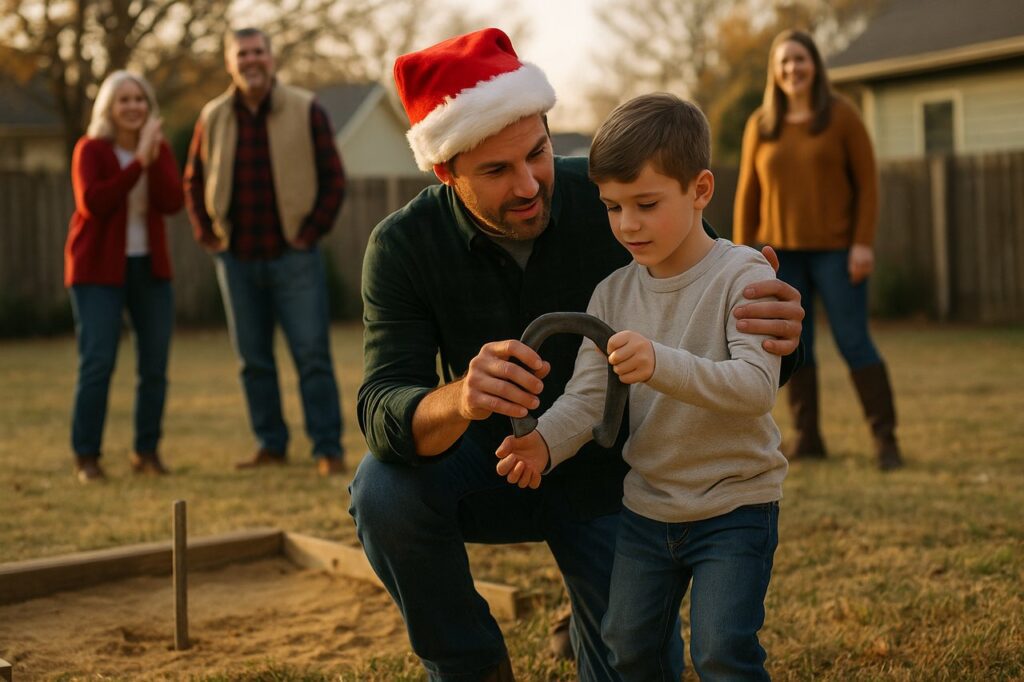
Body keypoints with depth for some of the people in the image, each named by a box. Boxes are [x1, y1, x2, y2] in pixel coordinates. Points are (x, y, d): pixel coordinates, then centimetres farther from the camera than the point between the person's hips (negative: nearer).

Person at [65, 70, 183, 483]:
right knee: (97, 362, -10)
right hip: (99, 268, -4)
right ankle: (86, 457, -1)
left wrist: (154, 156, -20)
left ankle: (146, 452, 15)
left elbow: (172, 202, -9)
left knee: (155, 363, 3)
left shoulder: (158, 149, 6)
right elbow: (93, 203, -23)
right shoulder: (90, 149, -6)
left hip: (150, 267, 4)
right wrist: (138, 162, -24)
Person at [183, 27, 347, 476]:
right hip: (237, 259, 3)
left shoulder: (306, 112, -2)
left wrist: (311, 233, -5)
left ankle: (328, 449, 0)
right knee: (253, 359, 8)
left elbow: (333, 179, 0)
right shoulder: (213, 119, 6)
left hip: (293, 256, -3)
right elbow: (193, 181, 15)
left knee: (312, 355, -5)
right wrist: (206, 234, 6)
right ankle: (271, 445, 18)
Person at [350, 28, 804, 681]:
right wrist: (459, 400, -53)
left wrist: (775, 335, -45)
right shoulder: (403, 247, -19)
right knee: (385, 490, -30)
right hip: (494, 470, 0)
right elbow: (383, 408, -29)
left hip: (606, 481, 0)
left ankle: (593, 619, 28)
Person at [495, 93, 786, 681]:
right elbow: (588, 396, -7)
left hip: (734, 504, -5)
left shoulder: (743, 275, -15)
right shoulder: (613, 293, -1)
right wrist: (545, 441, -29)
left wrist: (660, 363, -41)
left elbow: (757, 386, -27)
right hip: (645, 505, 5)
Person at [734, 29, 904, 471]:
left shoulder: (841, 115, -1)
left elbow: (867, 182, -2)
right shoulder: (760, 125, 7)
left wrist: (863, 243, -9)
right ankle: (806, 437, 12)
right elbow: (748, 192, 8)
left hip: (834, 250, -3)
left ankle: (885, 437, 1)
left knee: (854, 341, -5)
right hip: (781, 252, 3)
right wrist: (744, 254, 4)